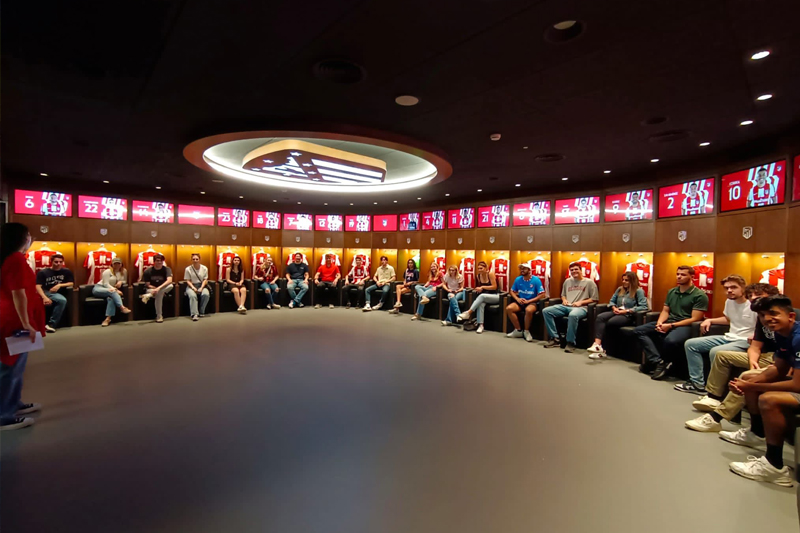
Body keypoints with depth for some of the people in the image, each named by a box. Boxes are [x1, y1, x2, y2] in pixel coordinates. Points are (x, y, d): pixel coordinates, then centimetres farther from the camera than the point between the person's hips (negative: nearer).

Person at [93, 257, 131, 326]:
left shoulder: (124, 271, 7)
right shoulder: (107, 271, -7)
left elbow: (125, 281, 17)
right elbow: (106, 284, -15)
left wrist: (121, 282, -8)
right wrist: (116, 290, -29)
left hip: (111, 290, 3)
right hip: (99, 288, -3)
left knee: (111, 298, -34)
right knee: (112, 292, -37)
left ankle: (108, 319, -44)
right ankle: (122, 307, -53)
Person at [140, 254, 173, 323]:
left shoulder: (167, 269, -10)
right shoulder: (148, 271, -7)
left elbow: (169, 280, -27)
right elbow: (148, 285, -5)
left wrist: (159, 288, -38)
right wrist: (156, 289, -21)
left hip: (164, 290, 1)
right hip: (151, 290, -1)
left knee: (171, 286, -33)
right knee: (159, 294, -36)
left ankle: (149, 296, -28)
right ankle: (159, 316, -25)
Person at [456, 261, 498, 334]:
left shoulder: (490, 274, -12)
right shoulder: (478, 276, 4)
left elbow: (494, 287, -15)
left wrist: (483, 287, -18)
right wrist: (479, 288, 1)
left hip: (495, 296, -4)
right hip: (485, 296, 4)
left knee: (482, 296, -36)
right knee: (480, 304, -33)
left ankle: (468, 312, -38)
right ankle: (480, 325, -37)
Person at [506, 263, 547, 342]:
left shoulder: (536, 280, -9)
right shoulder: (518, 279, 4)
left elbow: (542, 295, -12)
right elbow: (511, 291, 10)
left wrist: (528, 301, -19)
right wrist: (518, 299, -10)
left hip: (532, 302, -4)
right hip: (520, 302, 5)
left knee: (528, 310, -39)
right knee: (508, 308, -23)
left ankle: (526, 331, -13)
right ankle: (518, 330, -8)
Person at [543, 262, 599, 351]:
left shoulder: (589, 282, 7)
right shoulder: (567, 281, 23)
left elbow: (594, 299, 3)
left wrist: (581, 302, -10)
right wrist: (564, 300, 8)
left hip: (581, 308, -6)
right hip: (566, 306, 6)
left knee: (573, 315, -43)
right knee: (546, 311, -18)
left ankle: (570, 343, -28)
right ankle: (555, 338, -15)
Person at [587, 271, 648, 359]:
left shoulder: (638, 291, 0)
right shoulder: (619, 289, 21)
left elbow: (644, 306, -12)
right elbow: (612, 301, 26)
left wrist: (627, 311, -16)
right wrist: (614, 308, 2)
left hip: (628, 316, -6)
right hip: (616, 312, 6)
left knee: (609, 322, -32)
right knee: (599, 317, -26)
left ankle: (602, 349, -25)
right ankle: (597, 343, -42)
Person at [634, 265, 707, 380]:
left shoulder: (700, 295, -7)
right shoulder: (671, 292, 14)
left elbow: (694, 319, -13)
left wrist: (671, 325, -18)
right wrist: (659, 323, -7)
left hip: (685, 326, -7)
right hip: (667, 323, 7)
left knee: (670, 340, -40)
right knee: (639, 330, -10)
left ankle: (654, 362, -12)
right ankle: (659, 362, -23)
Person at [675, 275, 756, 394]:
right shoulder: (729, 301, 10)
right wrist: (710, 320, 16)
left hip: (746, 342, -9)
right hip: (729, 338, 9)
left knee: (715, 351, -36)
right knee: (690, 344, -1)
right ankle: (697, 384, -1)